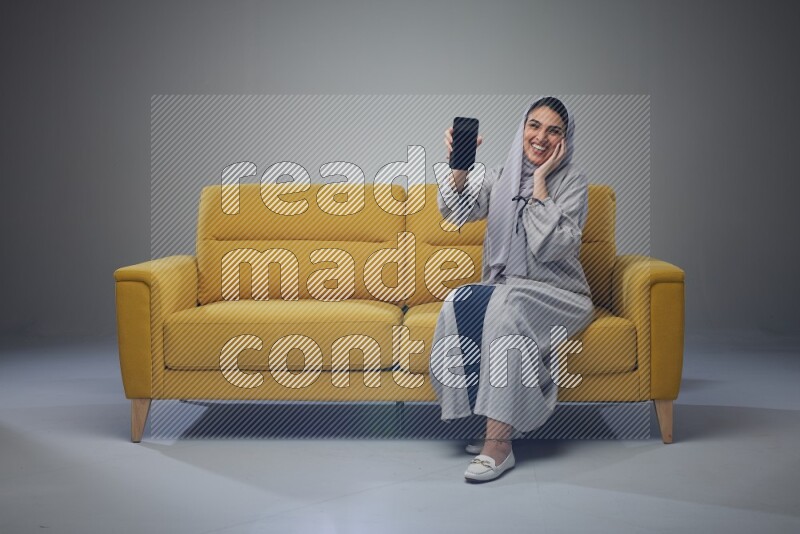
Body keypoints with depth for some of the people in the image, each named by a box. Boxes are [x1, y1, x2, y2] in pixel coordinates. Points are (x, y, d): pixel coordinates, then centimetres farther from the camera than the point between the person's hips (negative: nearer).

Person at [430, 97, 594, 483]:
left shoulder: (572, 182, -3)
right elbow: (457, 212, -8)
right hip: (502, 288, 4)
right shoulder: (502, 177, 9)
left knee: (507, 302, -36)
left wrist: (540, 181, -14)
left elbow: (548, 247, -17)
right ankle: (495, 423, -22)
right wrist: (459, 166, -25)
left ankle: (498, 443, -34)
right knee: (460, 302, -29)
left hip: (558, 297, -4)